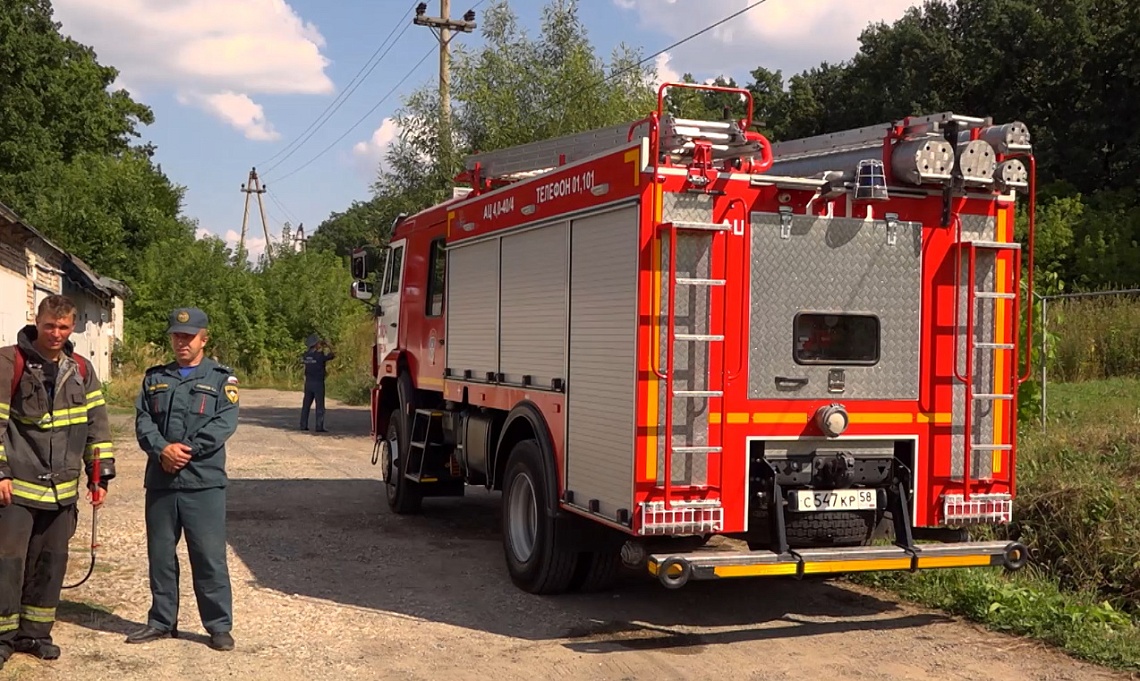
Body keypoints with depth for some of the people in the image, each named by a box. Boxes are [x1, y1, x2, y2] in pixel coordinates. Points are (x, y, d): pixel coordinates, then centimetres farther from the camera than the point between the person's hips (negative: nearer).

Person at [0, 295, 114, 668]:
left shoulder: (81, 369, 8)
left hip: (62, 488, 5)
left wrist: (101, 474, 7)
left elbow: (97, 424, 11)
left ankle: (35, 631, 24)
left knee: (51, 562, 11)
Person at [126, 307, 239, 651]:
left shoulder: (221, 378, 3)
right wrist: (162, 450, -14)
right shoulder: (155, 378, 15)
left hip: (204, 482, -4)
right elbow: (143, 420, 4)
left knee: (209, 556, -2)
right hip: (160, 482, 4)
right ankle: (162, 621, 26)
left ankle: (219, 625, 7)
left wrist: (187, 451, -16)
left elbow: (225, 423, -9)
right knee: (160, 555, 12)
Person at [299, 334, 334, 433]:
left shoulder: (306, 355, 1)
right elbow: (332, 355, -4)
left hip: (308, 383, 5)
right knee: (320, 406, 0)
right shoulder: (320, 355, -15)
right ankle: (319, 427, -3)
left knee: (306, 405, 11)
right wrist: (326, 346, 11)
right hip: (318, 383, -5)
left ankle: (303, 425, 13)